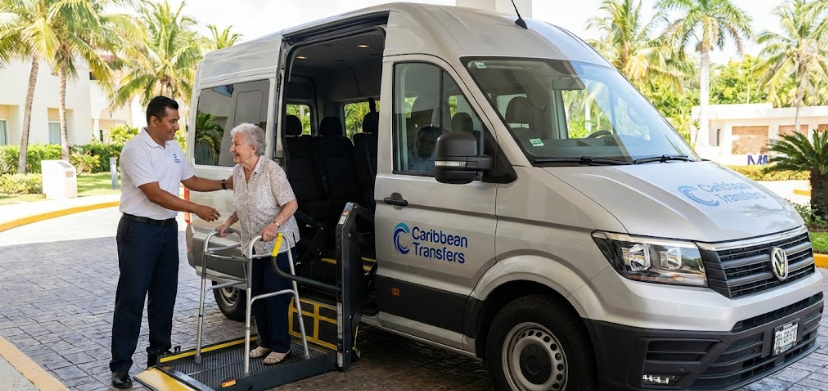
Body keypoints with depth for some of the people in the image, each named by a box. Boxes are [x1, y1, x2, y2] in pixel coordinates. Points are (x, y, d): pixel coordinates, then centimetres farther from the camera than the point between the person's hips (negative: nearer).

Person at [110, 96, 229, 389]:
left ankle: (159, 354, 26)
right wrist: (197, 209, -22)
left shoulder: (174, 148, 9)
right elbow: (156, 194, -23)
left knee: (164, 295, 13)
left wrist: (226, 184, 10)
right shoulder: (135, 150, -17)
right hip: (139, 231, -8)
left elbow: (190, 180, 19)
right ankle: (120, 366, 7)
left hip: (168, 229, 8)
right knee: (131, 298, -2)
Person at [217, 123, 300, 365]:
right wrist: (228, 222, 2)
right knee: (257, 294, 11)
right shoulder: (237, 172, 4)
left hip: (278, 244, -7)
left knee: (274, 294, -4)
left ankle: (281, 346, 8)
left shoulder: (272, 170, -18)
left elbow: (291, 204, -20)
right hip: (253, 245, 7)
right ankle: (265, 341, 25)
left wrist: (274, 225, -32)